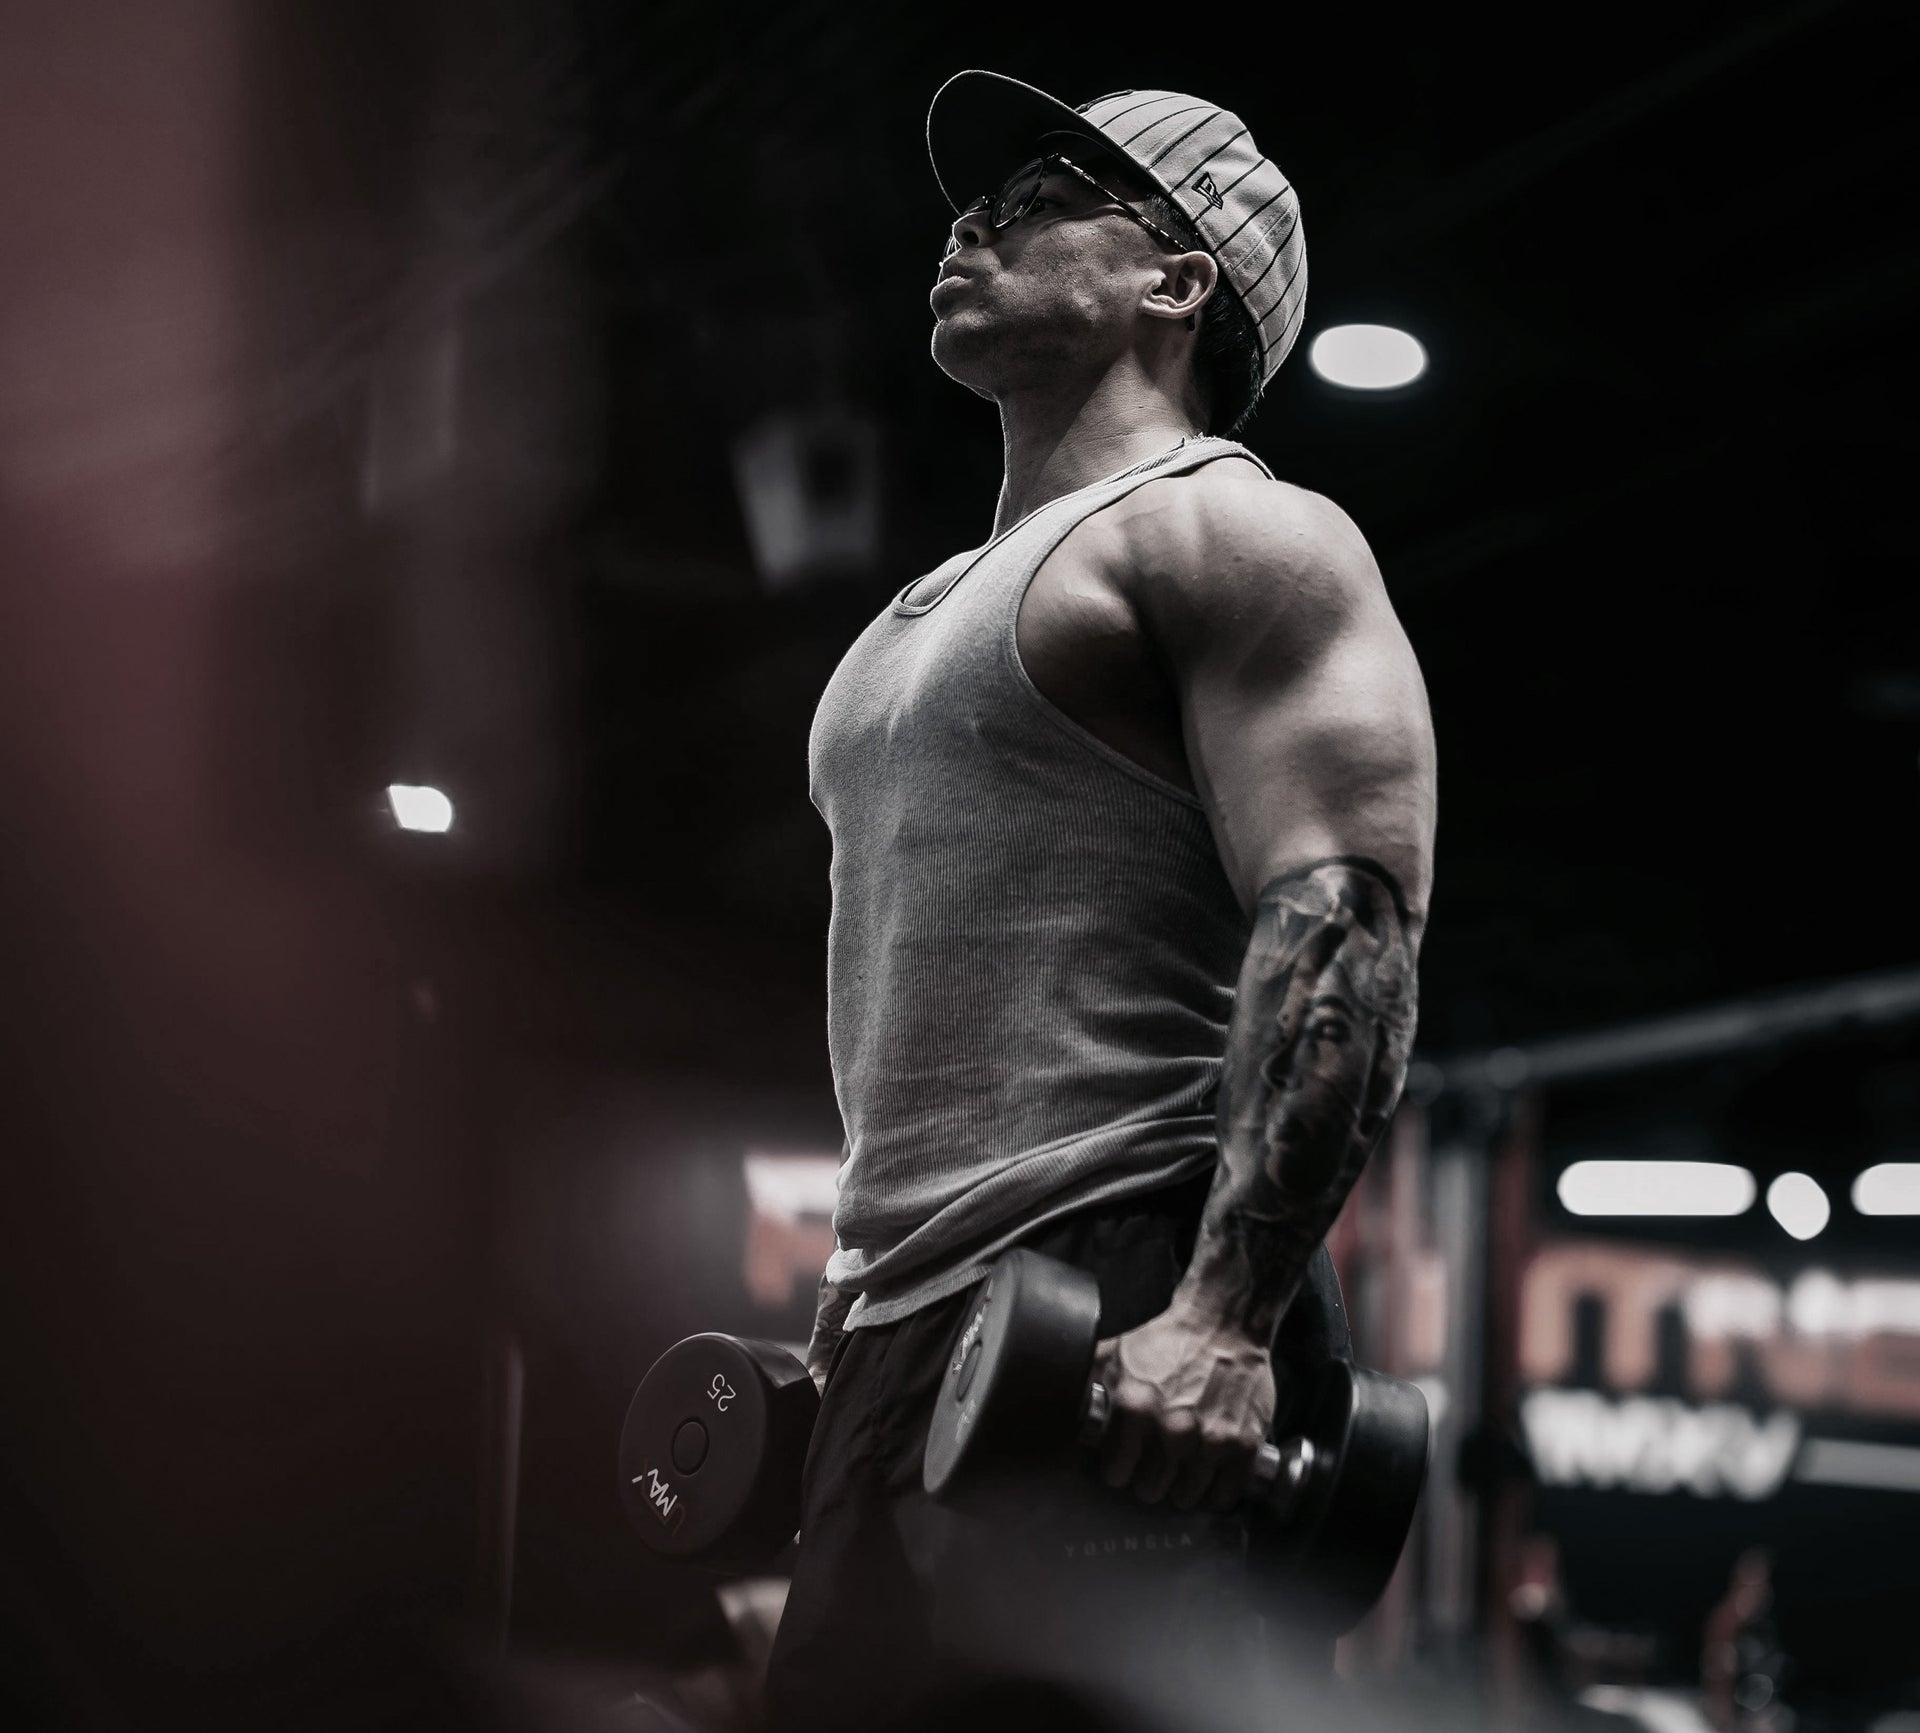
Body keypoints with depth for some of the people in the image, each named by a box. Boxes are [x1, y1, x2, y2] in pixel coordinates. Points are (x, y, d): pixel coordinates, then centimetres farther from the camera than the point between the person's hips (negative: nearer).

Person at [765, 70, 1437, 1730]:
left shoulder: (1229, 537, -2)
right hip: (903, 1319, 9)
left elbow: (1345, 927, -16)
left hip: (1115, 1324, -9)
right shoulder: (950, 603, 26)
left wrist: (1223, 1317, -26)